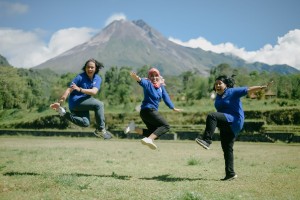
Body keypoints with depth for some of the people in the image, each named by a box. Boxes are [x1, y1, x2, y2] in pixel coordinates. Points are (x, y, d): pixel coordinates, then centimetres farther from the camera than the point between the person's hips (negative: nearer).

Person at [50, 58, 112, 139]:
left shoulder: (98, 79, -1)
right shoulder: (80, 77, -13)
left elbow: (94, 91, -19)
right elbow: (69, 90, -16)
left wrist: (80, 89, -34)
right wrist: (60, 102, -23)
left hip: (83, 103, 7)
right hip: (75, 101, -7)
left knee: (85, 123, 0)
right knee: (99, 104, -22)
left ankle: (65, 114, 13)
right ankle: (101, 129, -17)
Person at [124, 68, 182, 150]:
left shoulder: (161, 87, 14)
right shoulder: (148, 84, -9)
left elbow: (166, 97, 23)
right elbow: (142, 81, -33)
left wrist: (173, 108, 25)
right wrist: (137, 78, -56)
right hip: (149, 110, -9)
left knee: (154, 132, 14)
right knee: (166, 126, -17)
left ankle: (134, 128, 8)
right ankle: (149, 139, -33)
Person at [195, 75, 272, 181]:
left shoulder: (232, 92, -5)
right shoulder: (218, 97, 17)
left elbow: (248, 90, -13)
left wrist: (262, 87, -25)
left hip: (234, 122, -9)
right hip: (226, 125, 9)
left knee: (211, 116, -28)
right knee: (227, 149, 8)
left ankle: (207, 140, -34)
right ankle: (230, 173, 14)